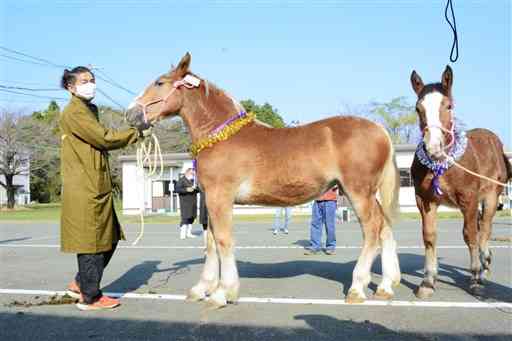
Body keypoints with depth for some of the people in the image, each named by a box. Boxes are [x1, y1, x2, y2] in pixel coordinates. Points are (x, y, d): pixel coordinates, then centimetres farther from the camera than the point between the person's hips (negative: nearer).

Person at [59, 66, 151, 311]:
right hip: (85, 190, -10)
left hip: (97, 188, 10)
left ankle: (80, 284, 27)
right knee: (92, 241, -2)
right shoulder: (74, 112, -10)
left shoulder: (88, 110, 21)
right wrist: (136, 133, -7)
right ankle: (89, 297, 11)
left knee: (109, 238, 14)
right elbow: (104, 138, -16)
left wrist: (133, 133, 4)